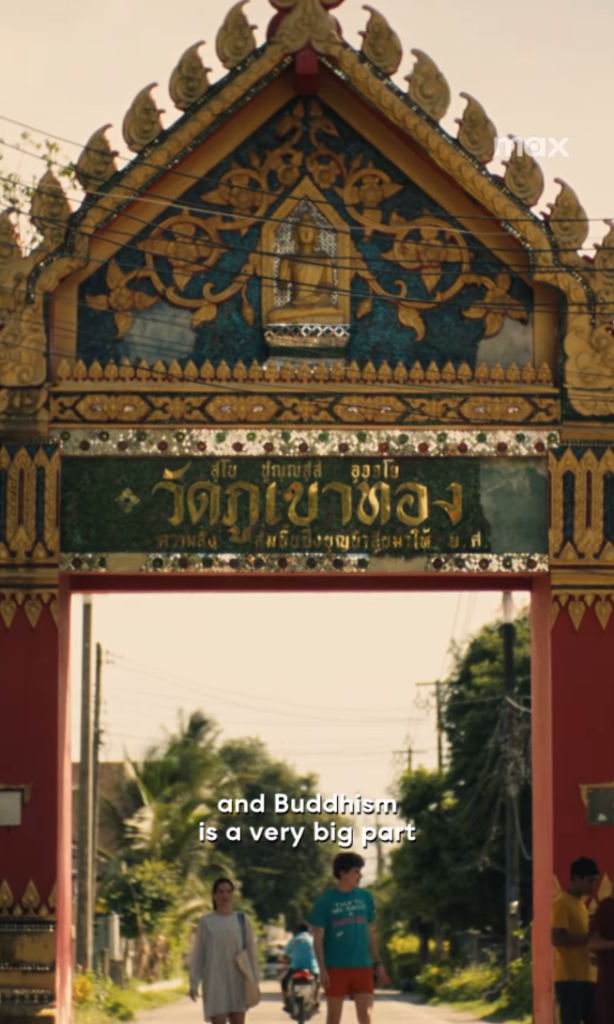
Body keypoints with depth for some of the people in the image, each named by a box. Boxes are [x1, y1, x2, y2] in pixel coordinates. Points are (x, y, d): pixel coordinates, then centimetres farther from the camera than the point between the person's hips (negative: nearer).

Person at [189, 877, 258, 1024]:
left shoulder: (242, 920, 6)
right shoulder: (206, 922, 1)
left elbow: (251, 951, 9)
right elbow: (197, 954, 2)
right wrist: (194, 983, -2)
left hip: (238, 981, 2)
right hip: (215, 981, -2)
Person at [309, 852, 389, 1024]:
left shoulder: (365, 897, 7)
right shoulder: (325, 901, -4)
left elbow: (371, 933, 14)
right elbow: (318, 938, -3)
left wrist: (378, 964, 10)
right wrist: (322, 969, -11)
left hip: (362, 966, 2)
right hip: (336, 968, -2)